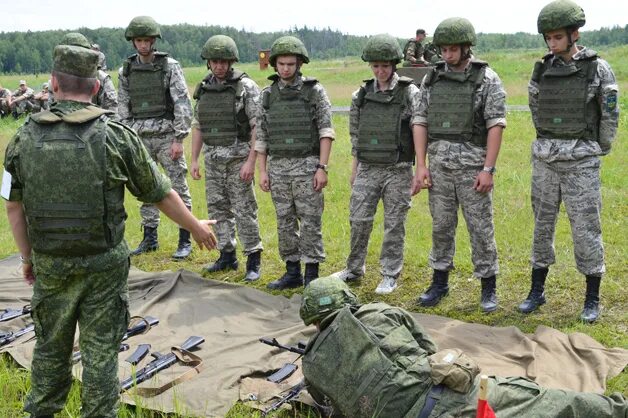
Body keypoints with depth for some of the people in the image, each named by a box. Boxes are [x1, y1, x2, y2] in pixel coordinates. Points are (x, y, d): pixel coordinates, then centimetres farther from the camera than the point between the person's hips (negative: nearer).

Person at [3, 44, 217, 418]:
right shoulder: (117, 136, -11)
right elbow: (161, 194, -3)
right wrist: (196, 227, 11)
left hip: (50, 265, 3)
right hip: (104, 264, -2)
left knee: (51, 346, 21)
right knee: (101, 352, 9)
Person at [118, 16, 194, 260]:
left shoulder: (170, 67, -5)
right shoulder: (126, 71, 7)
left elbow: (183, 104, -9)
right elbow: (123, 108, 11)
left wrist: (179, 139, -14)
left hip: (166, 136, -4)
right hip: (140, 138, 4)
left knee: (178, 188, -2)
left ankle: (185, 241, 5)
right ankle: (149, 239, 20)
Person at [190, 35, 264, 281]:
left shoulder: (246, 87, -8)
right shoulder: (204, 88, 10)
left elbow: (258, 126, -12)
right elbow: (197, 126, 15)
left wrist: (251, 161, -18)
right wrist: (194, 159, 10)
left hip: (238, 156, -6)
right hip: (212, 158, 6)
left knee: (244, 210, -4)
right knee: (217, 208, 10)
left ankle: (254, 260, 4)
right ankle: (227, 256, 22)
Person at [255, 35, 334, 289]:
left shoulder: (314, 91, -1)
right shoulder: (268, 94, 9)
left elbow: (326, 130, -5)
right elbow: (261, 136, 10)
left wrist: (322, 167, -12)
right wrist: (262, 171, 4)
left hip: (306, 165, -4)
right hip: (278, 166, 4)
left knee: (310, 222, -1)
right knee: (284, 222, 8)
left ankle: (312, 274, 7)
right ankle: (292, 272, 19)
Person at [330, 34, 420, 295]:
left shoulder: (410, 93, -5)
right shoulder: (362, 94, 7)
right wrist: (354, 168, 13)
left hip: (398, 169, -3)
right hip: (367, 168, 4)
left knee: (394, 224, 4)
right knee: (358, 220, 7)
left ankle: (390, 276, 16)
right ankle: (354, 269, 23)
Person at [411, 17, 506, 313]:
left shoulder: (487, 78, -4)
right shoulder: (432, 79, 8)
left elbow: (496, 125, -8)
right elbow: (421, 122, 7)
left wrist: (488, 169, -14)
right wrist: (421, 165, -1)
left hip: (473, 163, -4)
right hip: (439, 164, 4)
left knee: (480, 227, 2)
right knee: (441, 226, 11)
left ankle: (488, 287, 13)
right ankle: (440, 282, 24)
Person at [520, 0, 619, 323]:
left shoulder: (597, 69, -7)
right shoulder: (542, 69, 4)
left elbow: (610, 115, -1)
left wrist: (598, 151, 7)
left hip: (581, 161, -4)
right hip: (545, 159, 4)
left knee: (586, 229, 0)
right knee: (542, 225, 10)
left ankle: (592, 299, 13)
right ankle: (537, 291, 22)